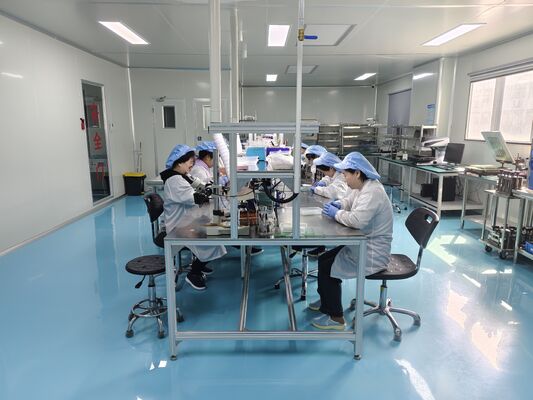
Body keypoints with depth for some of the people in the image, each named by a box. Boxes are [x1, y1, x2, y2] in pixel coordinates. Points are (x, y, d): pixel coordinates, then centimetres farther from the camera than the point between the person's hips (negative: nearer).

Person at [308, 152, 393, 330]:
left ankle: (335, 318, 3)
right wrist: (338, 204, -1)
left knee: (327, 267, -11)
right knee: (324, 259, 12)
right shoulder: (363, 186, 5)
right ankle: (326, 300, 31)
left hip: (373, 253, -10)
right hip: (363, 244, 10)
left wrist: (336, 213, -19)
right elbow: (350, 201, 21)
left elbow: (357, 220, -36)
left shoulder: (372, 192, -26)